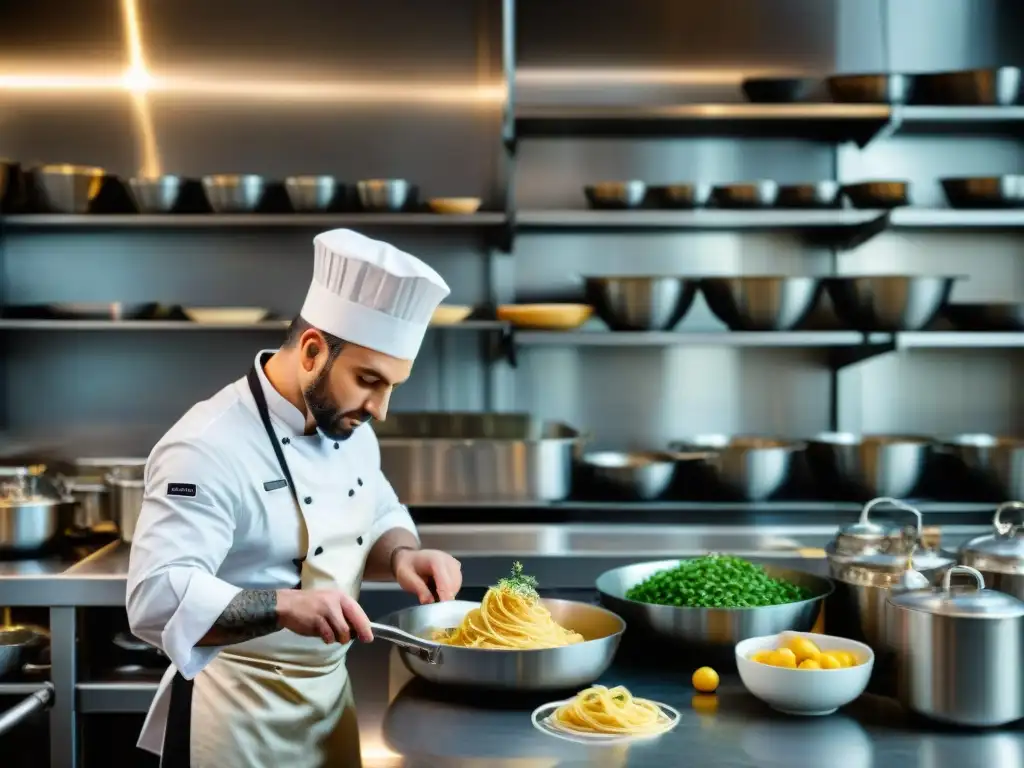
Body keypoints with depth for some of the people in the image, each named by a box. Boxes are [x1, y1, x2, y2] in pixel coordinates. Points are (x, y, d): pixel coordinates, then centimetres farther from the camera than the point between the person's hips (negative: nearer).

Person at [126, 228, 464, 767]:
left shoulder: (348, 428, 1)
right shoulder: (211, 448, -24)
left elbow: (381, 518, 15)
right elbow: (156, 599, -30)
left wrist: (401, 555, -7)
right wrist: (283, 606, -42)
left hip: (331, 693, 8)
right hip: (240, 715, -7)